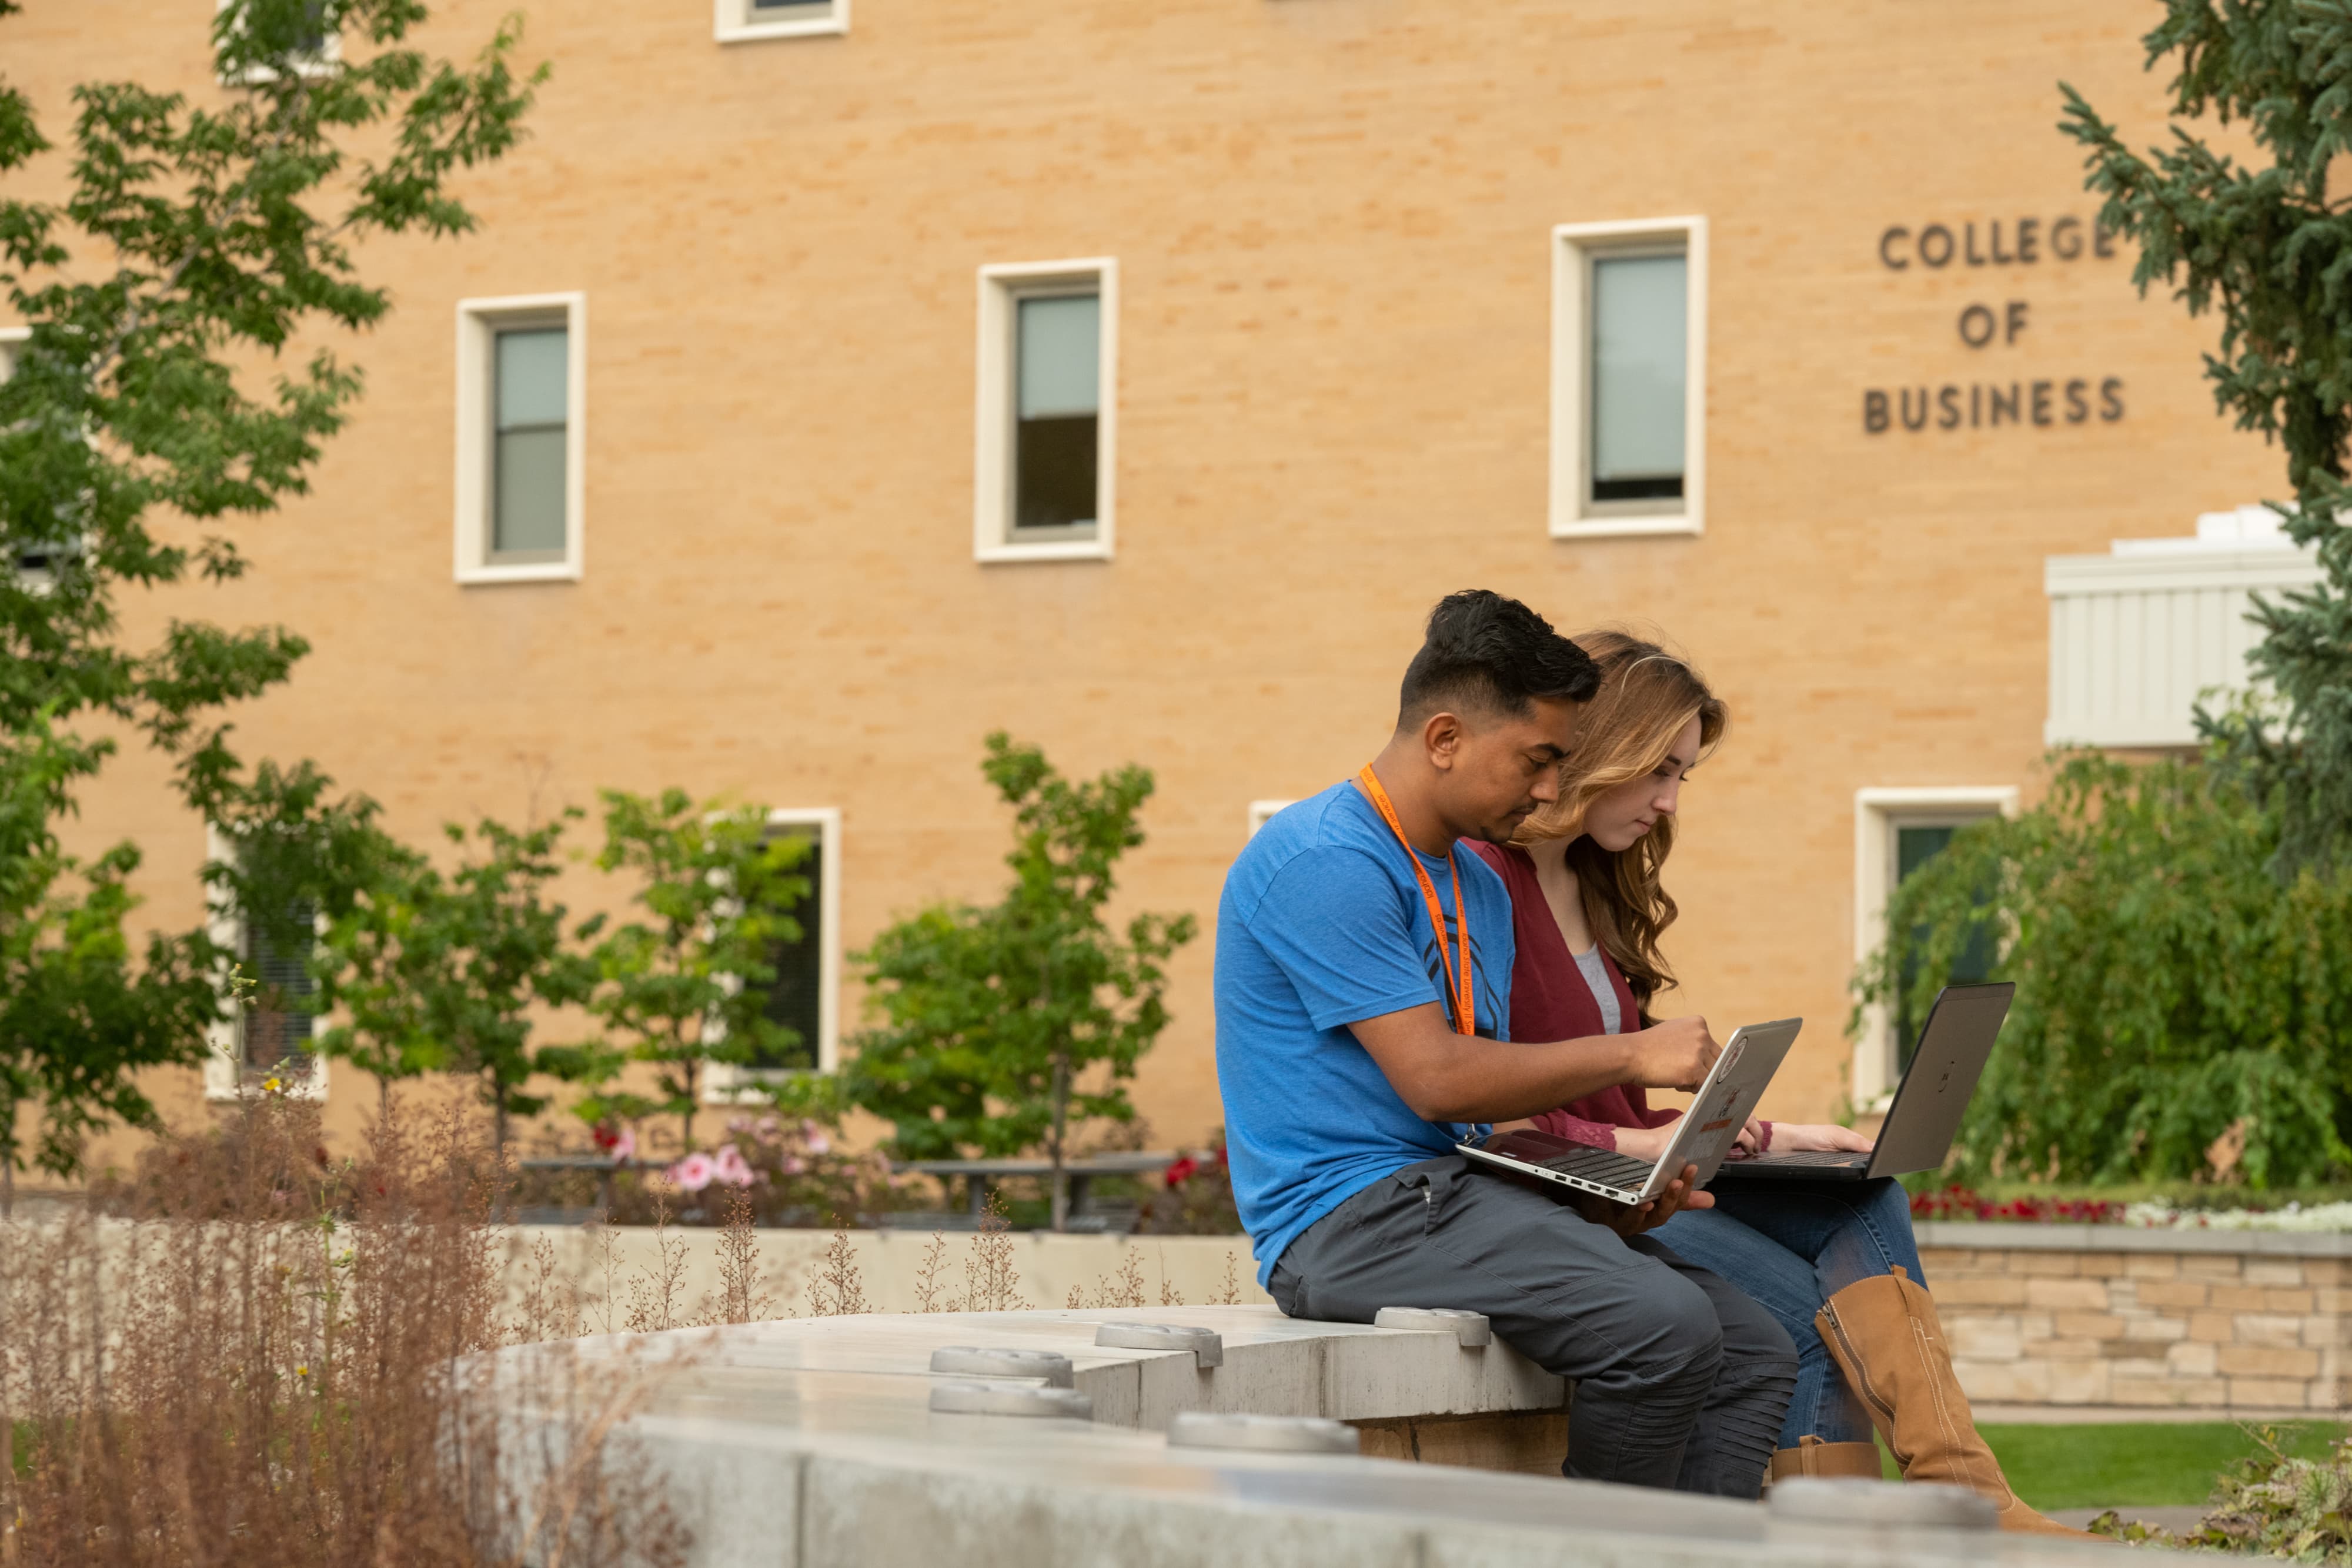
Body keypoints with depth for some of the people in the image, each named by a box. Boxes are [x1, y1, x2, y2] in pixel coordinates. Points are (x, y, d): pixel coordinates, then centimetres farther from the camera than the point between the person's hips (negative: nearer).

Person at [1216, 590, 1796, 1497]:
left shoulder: (1478, 886, 19)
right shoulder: (1325, 862, -13)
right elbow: (1436, 1079, -19)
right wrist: (1633, 1056, -11)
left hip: (1460, 1199, 10)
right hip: (1350, 1218, -10)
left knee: (1757, 1354, -4)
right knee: (1666, 1326, -26)